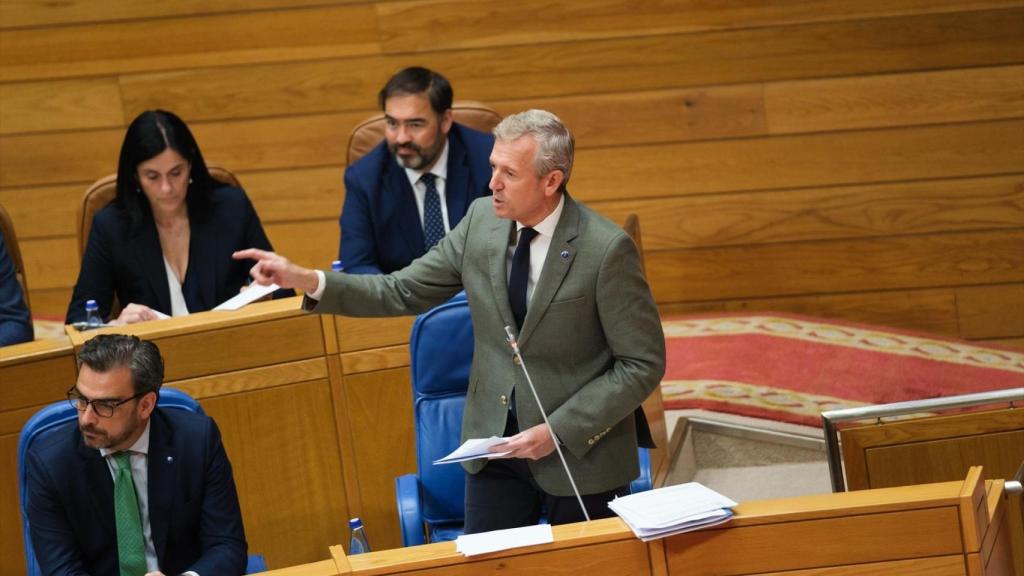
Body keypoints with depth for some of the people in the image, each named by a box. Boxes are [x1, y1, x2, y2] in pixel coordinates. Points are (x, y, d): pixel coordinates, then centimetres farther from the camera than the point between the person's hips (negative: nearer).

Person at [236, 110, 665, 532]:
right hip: (495, 441, 4)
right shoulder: (482, 219, -3)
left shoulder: (607, 249, -19)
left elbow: (643, 364, -14)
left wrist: (558, 431, -19)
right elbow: (403, 292, 3)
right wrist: (306, 280, -10)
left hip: (580, 450, -4)